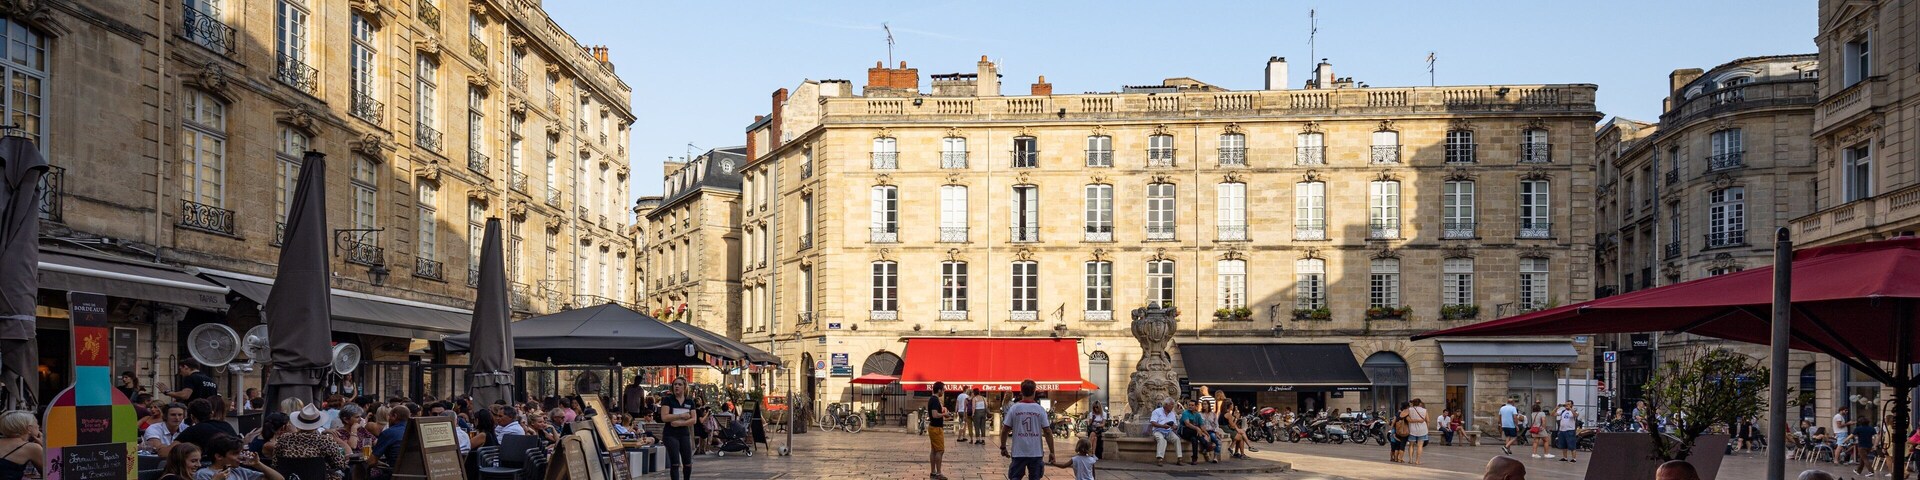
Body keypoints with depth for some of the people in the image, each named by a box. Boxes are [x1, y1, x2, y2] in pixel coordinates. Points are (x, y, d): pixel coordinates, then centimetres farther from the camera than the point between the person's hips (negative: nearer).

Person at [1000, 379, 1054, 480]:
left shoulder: (1014, 408, -4)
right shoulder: (1040, 409, -3)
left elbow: (1005, 430, -2)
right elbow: (1048, 432, -4)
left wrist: (1003, 447, 11)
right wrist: (1051, 452, 3)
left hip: (1018, 453, 0)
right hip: (1036, 453, 0)